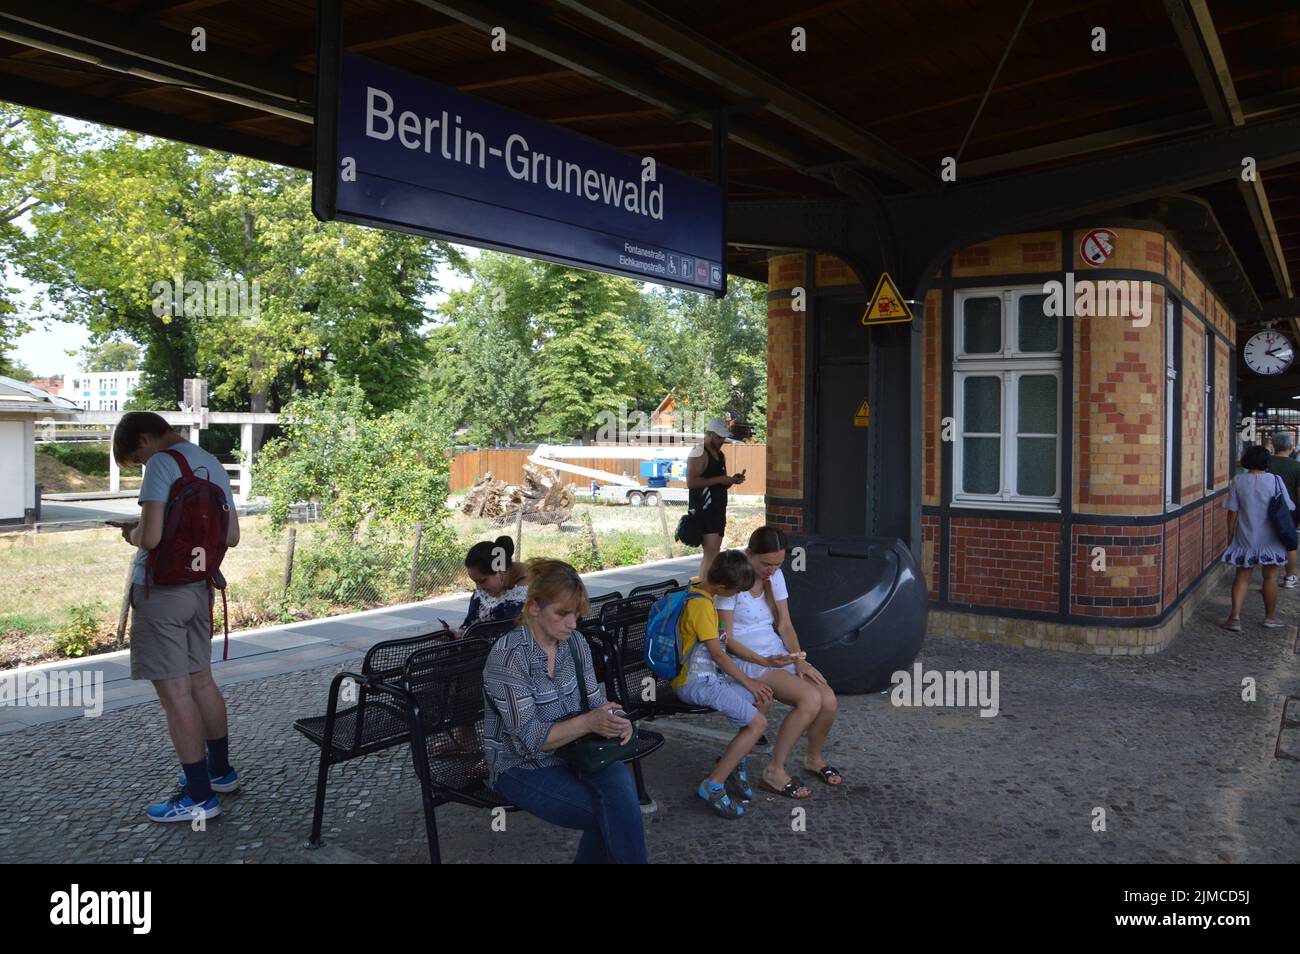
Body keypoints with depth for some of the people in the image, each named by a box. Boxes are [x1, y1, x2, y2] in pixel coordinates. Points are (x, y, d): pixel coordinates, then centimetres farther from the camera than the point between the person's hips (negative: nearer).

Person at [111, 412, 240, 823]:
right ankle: (220, 770, 31)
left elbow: (150, 537, -23)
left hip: (160, 589, -8)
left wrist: (131, 534, -2)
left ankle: (199, 797, 5)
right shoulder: (214, 465, 11)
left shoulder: (162, 464, -14)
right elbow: (231, 537, 14)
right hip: (198, 587, 8)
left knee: (174, 691, -1)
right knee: (200, 681, 19)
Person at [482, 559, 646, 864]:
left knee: (618, 780, -27)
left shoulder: (575, 641, -1)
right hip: (522, 766, -5)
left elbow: (594, 700, 6)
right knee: (617, 814, -24)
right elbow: (531, 738, -21)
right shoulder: (508, 655, -20)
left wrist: (613, 719, -18)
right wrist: (589, 722, -33)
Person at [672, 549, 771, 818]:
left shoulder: (697, 588, 6)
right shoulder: (702, 605, -22)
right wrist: (748, 682, -6)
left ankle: (733, 760, 17)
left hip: (706, 673, 10)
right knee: (757, 723, -13)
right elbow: (717, 653, -16)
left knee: (761, 698, 9)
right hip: (695, 682, -10)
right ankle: (713, 786, -9)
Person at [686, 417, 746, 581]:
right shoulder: (699, 453, -10)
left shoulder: (721, 455, 19)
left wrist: (732, 480, 6)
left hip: (717, 510, 9)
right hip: (702, 511, -9)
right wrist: (720, 479, -19)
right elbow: (691, 482, -22)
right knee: (711, 552, -16)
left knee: (711, 553, 11)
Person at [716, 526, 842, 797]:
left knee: (829, 700, -15)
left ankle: (814, 758, 15)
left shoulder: (775, 575, 5)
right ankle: (774, 772, -11)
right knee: (811, 699, -26)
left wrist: (799, 660, -9)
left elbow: (785, 625, 7)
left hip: (778, 652, 7)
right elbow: (727, 639, -15)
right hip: (745, 660, -7)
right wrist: (764, 661, -25)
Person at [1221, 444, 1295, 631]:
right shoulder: (1275, 480, -7)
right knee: (1270, 576, 12)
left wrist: (1231, 536, 6)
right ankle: (1270, 617, 23)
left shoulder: (1237, 481, -6)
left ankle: (1235, 616, -4)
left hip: (1245, 538, 0)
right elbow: (1287, 509, -3)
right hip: (1270, 539, 0)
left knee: (1242, 577, 6)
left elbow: (1233, 513, -4)